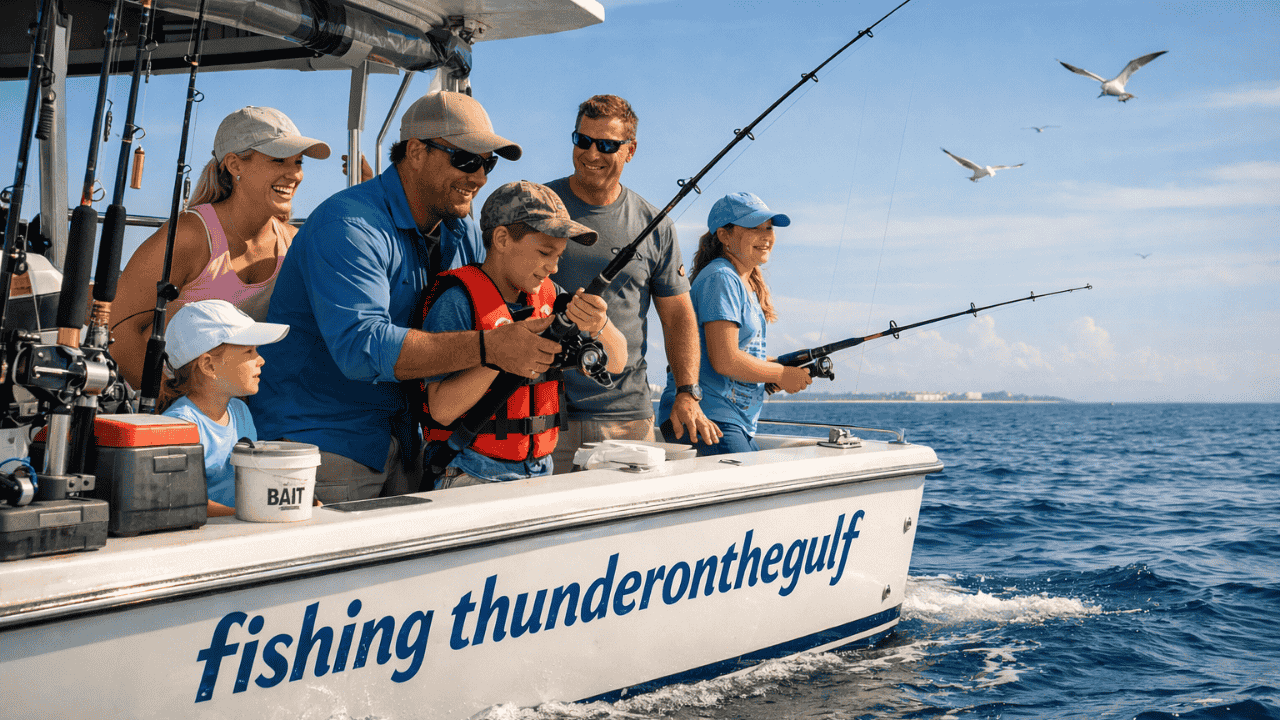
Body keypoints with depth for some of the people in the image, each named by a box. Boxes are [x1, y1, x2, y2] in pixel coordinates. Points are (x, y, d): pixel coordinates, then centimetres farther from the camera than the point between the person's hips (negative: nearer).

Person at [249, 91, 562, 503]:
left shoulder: (463, 234, 8)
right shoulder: (350, 226, -18)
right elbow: (361, 347, -31)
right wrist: (486, 348, -36)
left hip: (402, 447, 7)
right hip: (320, 440, -7)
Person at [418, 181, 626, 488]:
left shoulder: (547, 295, 9)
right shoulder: (458, 300, -10)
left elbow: (615, 364, 4)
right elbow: (443, 409, -16)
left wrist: (599, 327, -17)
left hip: (539, 474, 6)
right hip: (471, 477, -6)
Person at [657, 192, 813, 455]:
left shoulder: (748, 285, 20)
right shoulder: (720, 278, -11)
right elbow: (725, 361, -19)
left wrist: (787, 364, 9)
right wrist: (781, 375, -6)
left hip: (738, 424, 10)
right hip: (706, 419, -10)